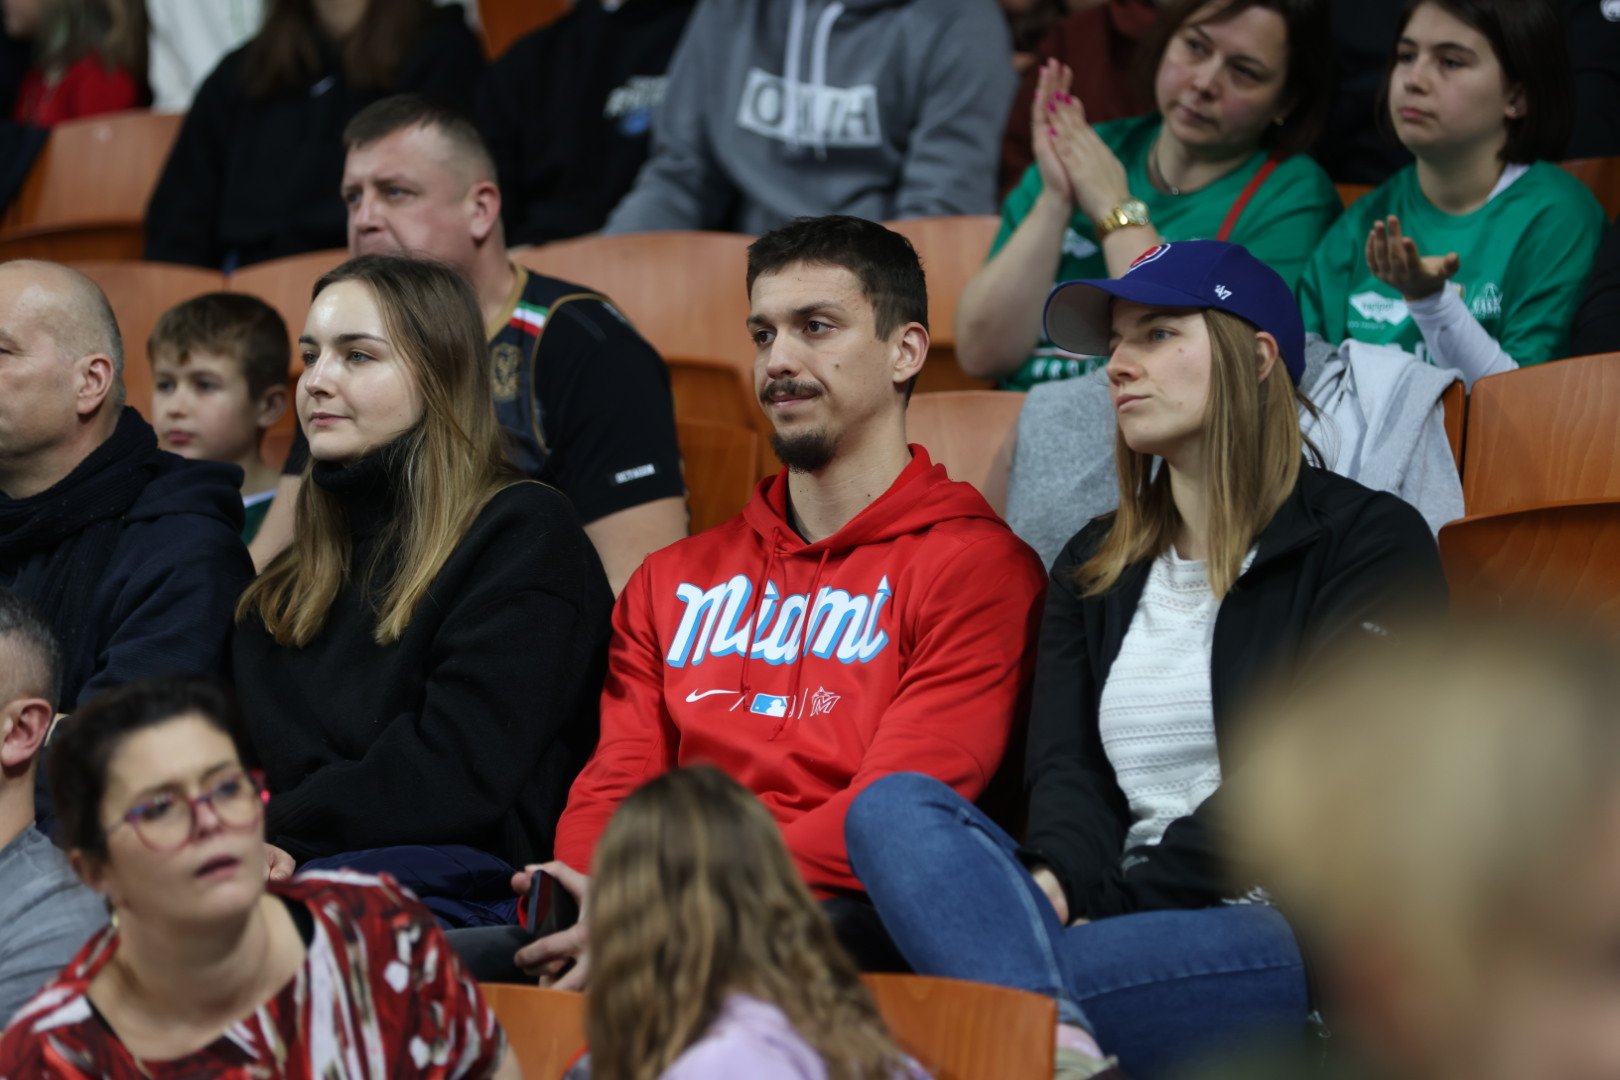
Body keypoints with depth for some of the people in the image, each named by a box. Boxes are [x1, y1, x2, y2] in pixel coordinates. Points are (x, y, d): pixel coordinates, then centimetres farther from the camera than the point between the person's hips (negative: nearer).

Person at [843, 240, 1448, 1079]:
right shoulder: (1093, 567, 26)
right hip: (1126, 920, 6)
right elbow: (1066, 766, 9)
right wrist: (1054, 879, -15)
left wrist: (1118, 900, -16)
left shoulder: (1368, 540, 6)